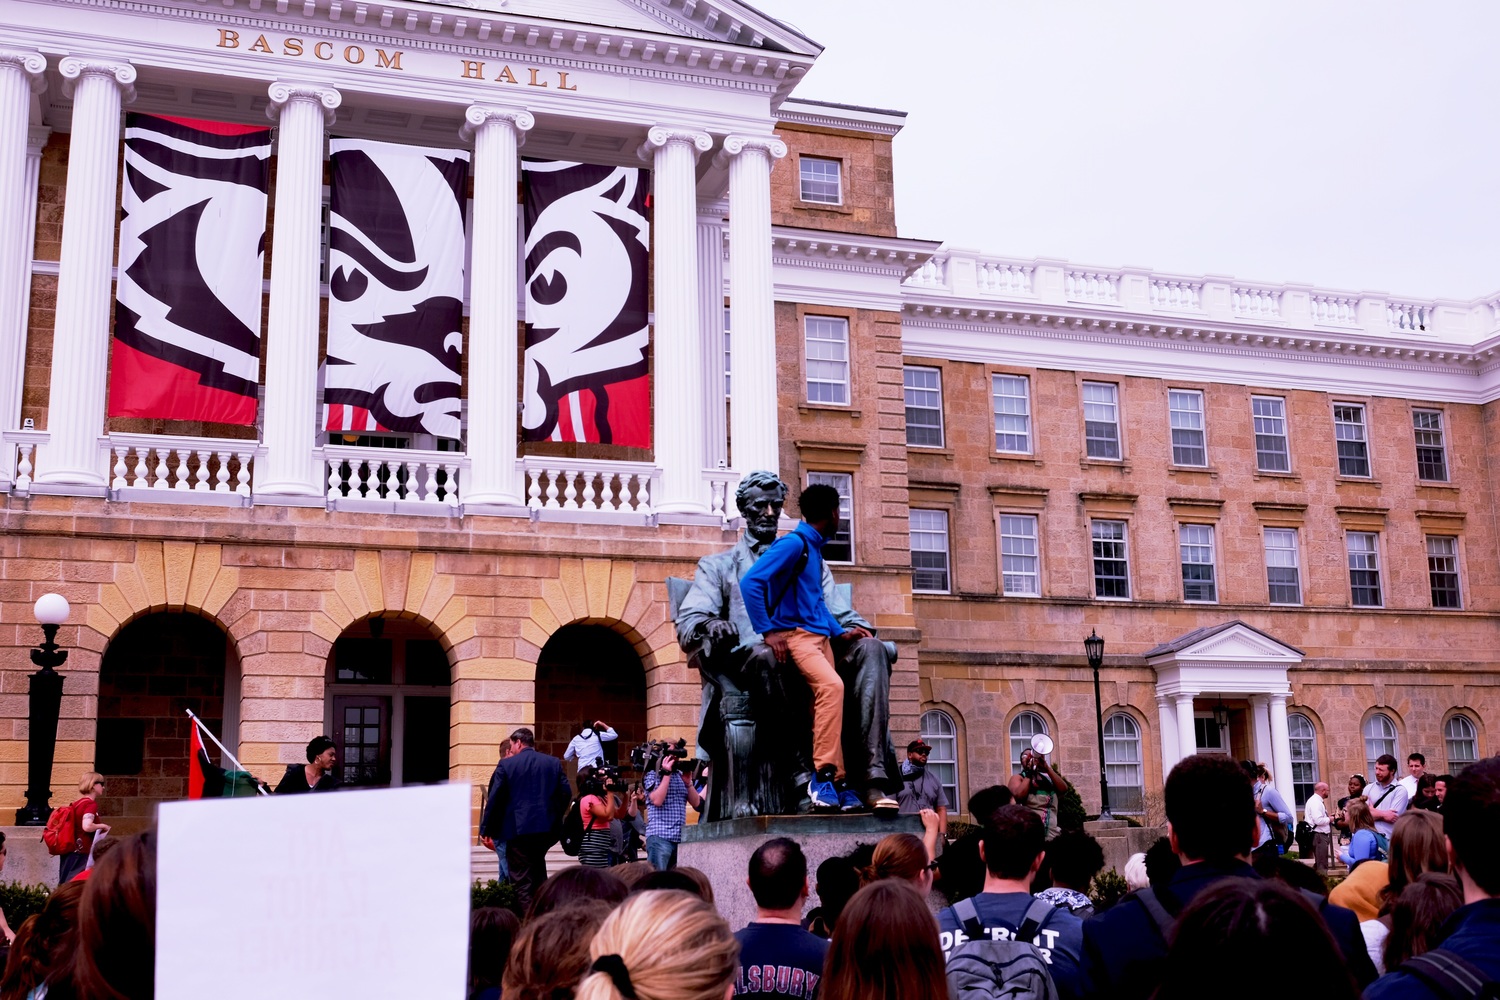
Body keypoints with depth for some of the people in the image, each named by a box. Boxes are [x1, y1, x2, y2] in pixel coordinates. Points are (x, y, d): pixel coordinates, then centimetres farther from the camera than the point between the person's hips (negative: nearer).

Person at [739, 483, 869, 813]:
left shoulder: (814, 547, 20)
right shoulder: (794, 544, -9)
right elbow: (750, 582, -17)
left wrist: (839, 632, 17)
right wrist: (767, 631, -18)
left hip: (818, 635, 9)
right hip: (795, 634, -9)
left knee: (829, 697, 2)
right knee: (831, 686, -28)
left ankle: (836, 782, 6)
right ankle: (823, 775, -26)